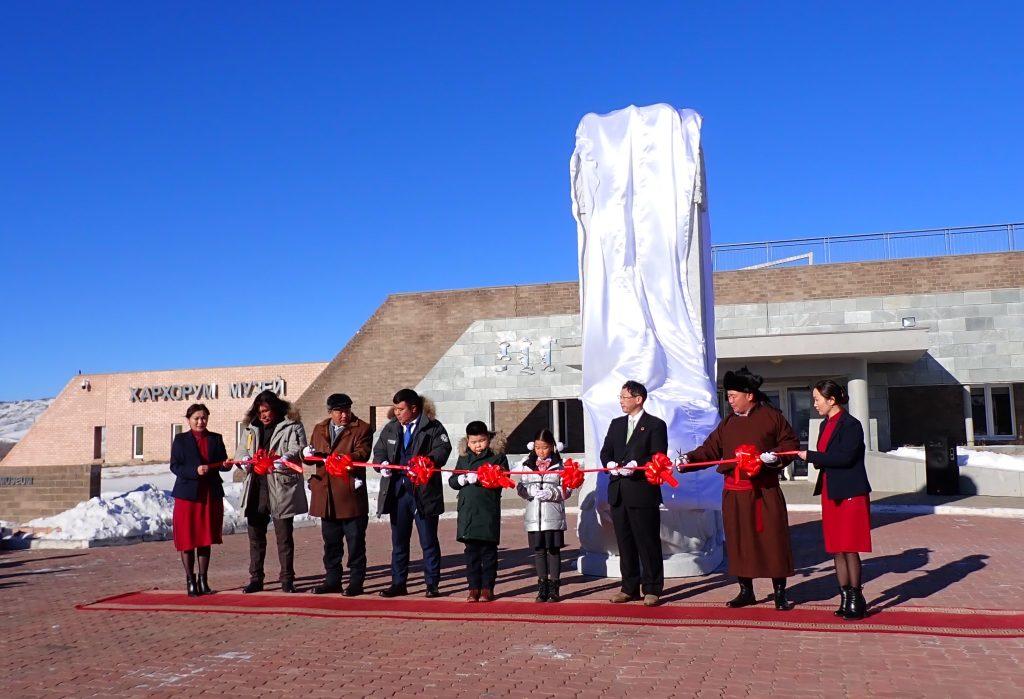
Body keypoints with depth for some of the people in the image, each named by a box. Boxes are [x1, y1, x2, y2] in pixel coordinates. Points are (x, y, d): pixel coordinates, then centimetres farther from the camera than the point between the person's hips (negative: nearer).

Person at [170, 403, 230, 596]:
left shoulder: (216, 439, 10)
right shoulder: (180, 440, 2)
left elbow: (223, 463, 8)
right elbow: (175, 467, -5)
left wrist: (226, 464, -15)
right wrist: (195, 470, -20)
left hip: (211, 495, 2)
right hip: (187, 494, -2)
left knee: (206, 539, 9)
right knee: (187, 539, 1)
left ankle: (203, 580, 19)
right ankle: (190, 580, 12)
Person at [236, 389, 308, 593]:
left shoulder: (292, 426, -1)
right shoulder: (252, 429, 17)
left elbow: (298, 450, -13)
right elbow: (241, 452, 15)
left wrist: (284, 460, -33)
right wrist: (246, 460, -9)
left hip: (281, 489, -5)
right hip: (256, 489, 5)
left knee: (284, 536, 1)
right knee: (255, 536, 11)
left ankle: (287, 579, 10)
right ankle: (255, 579, 21)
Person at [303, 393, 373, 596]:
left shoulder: (362, 429, -1)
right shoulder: (319, 429, 16)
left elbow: (362, 453, -14)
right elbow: (312, 457, 20)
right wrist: (308, 454, -5)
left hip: (351, 495, -5)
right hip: (326, 496, 5)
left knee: (355, 541, 1)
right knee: (330, 541, 13)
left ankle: (356, 583, 10)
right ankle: (332, 581, 24)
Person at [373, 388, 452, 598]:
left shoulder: (433, 428, -5)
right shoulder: (390, 428, 12)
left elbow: (443, 449, -14)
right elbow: (379, 451, 17)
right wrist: (382, 464, -5)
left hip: (424, 492, -5)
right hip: (397, 491, 5)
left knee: (429, 541, 3)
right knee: (398, 540, 13)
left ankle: (432, 584, 13)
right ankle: (398, 583, 24)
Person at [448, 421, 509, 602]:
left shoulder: (498, 456, 1)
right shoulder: (463, 458, 14)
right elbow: (452, 481, 13)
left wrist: (480, 478, -17)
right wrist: (461, 479, -8)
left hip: (489, 511, -3)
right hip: (467, 510, 4)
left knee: (488, 550, 3)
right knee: (471, 550, 7)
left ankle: (487, 588, 13)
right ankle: (474, 588, 15)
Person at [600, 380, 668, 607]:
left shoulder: (656, 425, -1)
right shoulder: (616, 424, 18)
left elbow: (658, 457, -9)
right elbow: (605, 452, 15)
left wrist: (636, 465, -21)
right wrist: (610, 464, -6)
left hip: (643, 492, -6)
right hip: (618, 492, 6)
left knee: (648, 543, 0)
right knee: (625, 542, 11)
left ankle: (652, 589, 8)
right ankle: (629, 588, 20)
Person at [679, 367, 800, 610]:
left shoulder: (771, 416, 0)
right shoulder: (728, 422, 12)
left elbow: (790, 443, 3)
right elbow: (710, 449, 9)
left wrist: (775, 455, -15)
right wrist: (689, 458, -6)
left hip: (765, 491, -4)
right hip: (734, 493, 4)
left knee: (772, 540, 0)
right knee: (738, 542, 7)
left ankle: (780, 594, 12)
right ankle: (746, 591, 20)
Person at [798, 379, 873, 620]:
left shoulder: (851, 425, -13)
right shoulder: (826, 425, 13)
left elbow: (845, 457, -23)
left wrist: (810, 456, -17)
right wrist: (812, 458, -4)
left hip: (850, 494, -8)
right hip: (830, 493, 8)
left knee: (850, 548, -2)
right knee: (836, 548, 10)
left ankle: (856, 599, 9)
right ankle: (845, 598, 18)